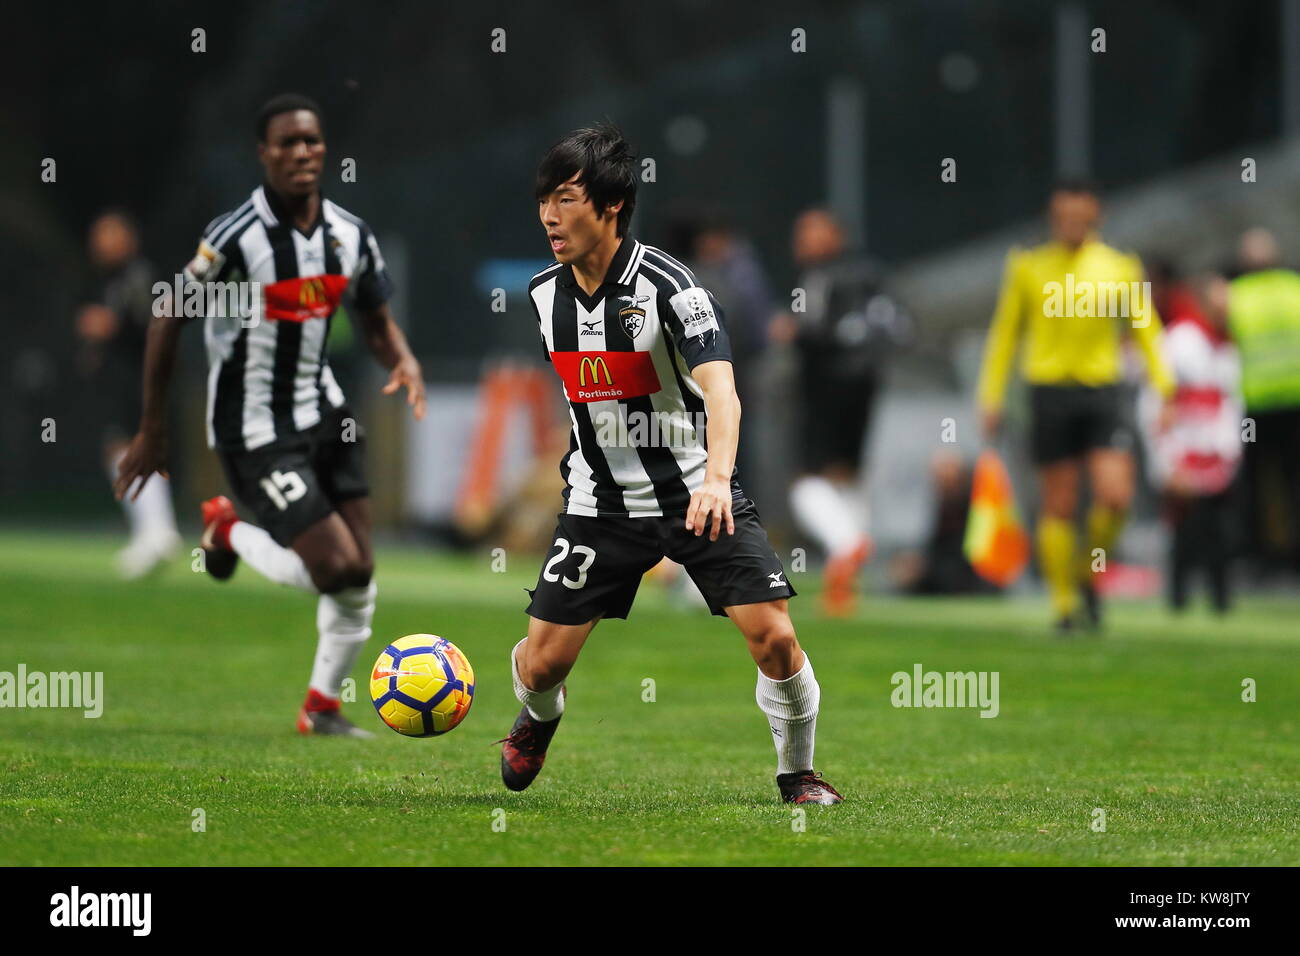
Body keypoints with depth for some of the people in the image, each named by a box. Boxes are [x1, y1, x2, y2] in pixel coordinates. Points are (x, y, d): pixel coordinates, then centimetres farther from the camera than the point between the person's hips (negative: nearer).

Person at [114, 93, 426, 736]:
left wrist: (404, 362, -12)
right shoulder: (236, 237, -19)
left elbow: (377, 322, 13)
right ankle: (229, 531, 15)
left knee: (359, 578, 4)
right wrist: (151, 433, -6)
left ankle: (321, 707, 24)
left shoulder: (350, 236, 0)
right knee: (337, 569, -13)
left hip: (320, 412, 7)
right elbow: (168, 321, -10)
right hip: (255, 431, -6)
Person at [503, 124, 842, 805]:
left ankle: (797, 773, 11)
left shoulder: (668, 285, -19)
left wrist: (716, 477, -48)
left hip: (697, 497, -4)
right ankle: (537, 721, 36)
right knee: (543, 661, -1)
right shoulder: (543, 294, -1)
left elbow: (720, 389, -32)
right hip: (600, 505, 4)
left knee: (775, 639, -14)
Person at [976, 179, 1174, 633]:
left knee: (1115, 497, -12)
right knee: (1058, 506, 0)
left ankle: (1087, 575, 13)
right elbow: (1005, 334, 11)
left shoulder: (1119, 268, 6)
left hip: (1101, 391, 0)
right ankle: (1064, 603, 11)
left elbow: (1146, 330, 12)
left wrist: (1164, 390, 3)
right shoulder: (1029, 268, 5)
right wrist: (991, 398, 7)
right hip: (1051, 390, 0)